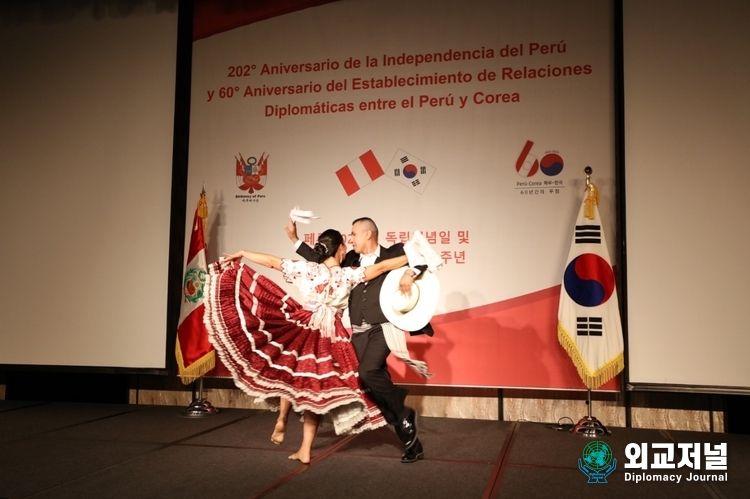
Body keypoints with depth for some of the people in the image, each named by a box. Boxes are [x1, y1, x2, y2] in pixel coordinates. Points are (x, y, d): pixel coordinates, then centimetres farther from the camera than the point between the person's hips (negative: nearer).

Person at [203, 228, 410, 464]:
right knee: (316, 386, 5)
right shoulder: (349, 274, -4)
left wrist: (240, 254, 12)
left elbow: (271, 261, 2)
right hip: (331, 336, -1)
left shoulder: (305, 268, -1)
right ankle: (305, 450, 9)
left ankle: (281, 420, 17)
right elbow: (381, 267, -6)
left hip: (302, 329, 1)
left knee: (292, 375, 27)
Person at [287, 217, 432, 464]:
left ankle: (404, 415, -2)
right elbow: (321, 262, 19)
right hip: (359, 333, 5)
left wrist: (410, 273, -21)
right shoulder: (351, 259, 14)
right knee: (375, 384, 1)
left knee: (368, 372, -27)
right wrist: (295, 239, 18)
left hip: (383, 329, -5)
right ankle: (411, 442, 11)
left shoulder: (392, 254, 1)